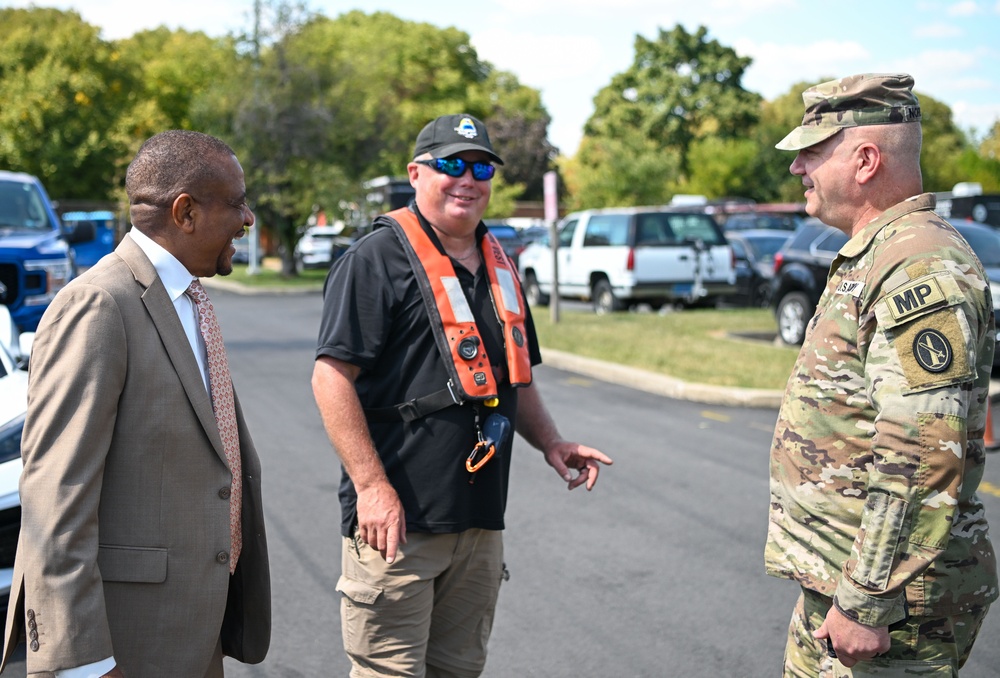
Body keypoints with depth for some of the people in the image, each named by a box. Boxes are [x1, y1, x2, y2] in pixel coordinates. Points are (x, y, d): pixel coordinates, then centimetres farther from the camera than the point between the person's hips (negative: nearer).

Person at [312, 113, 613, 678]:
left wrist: (551, 442, 8)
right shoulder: (378, 259, -8)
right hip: (397, 521, -7)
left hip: (481, 521, 7)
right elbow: (332, 375, -14)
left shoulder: (499, 267, 17)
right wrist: (372, 485, -21)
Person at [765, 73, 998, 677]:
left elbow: (923, 463, -26)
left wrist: (867, 604, -24)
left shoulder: (922, 271, -20)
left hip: (890, 602, -10)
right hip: (832, 580, 10)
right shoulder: (872, 259, 15)